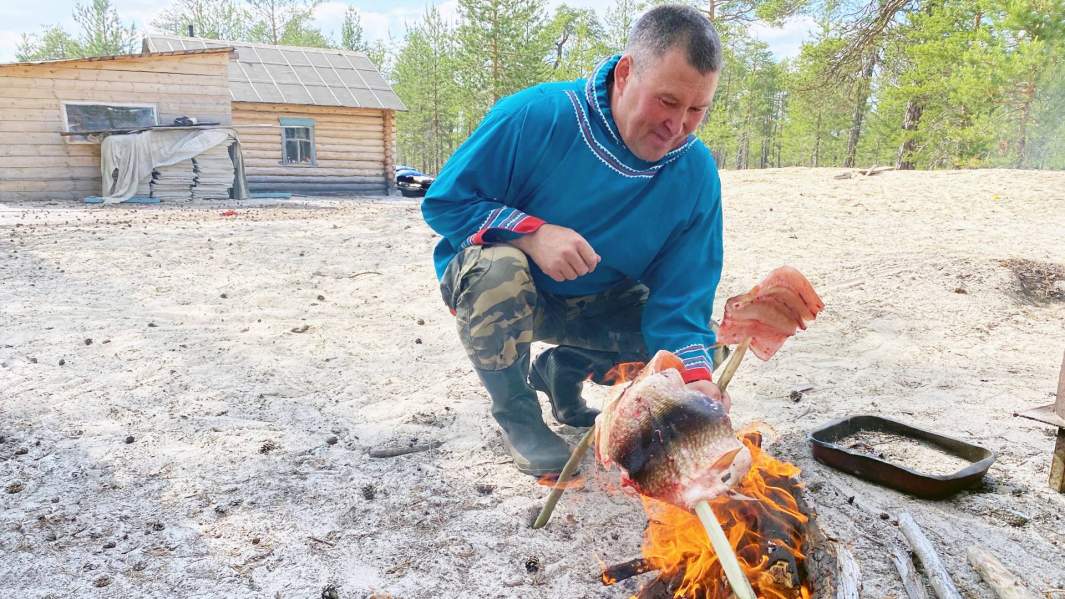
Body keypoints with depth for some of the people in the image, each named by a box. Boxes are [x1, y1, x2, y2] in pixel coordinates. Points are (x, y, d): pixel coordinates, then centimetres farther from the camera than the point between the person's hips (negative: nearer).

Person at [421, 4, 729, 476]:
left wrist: (694, 378, -33)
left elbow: (681, 297, -15)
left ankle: (562, 370, 15)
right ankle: (515, 412, -9)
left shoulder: (697, 174, -14)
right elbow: (443, 203, -18)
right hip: (493, 284, -3)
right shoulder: (536, 116, -25)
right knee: (499, 265, -38)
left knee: (699, 345, -10)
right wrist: (532, 232, -33)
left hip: (595, 303, 4)